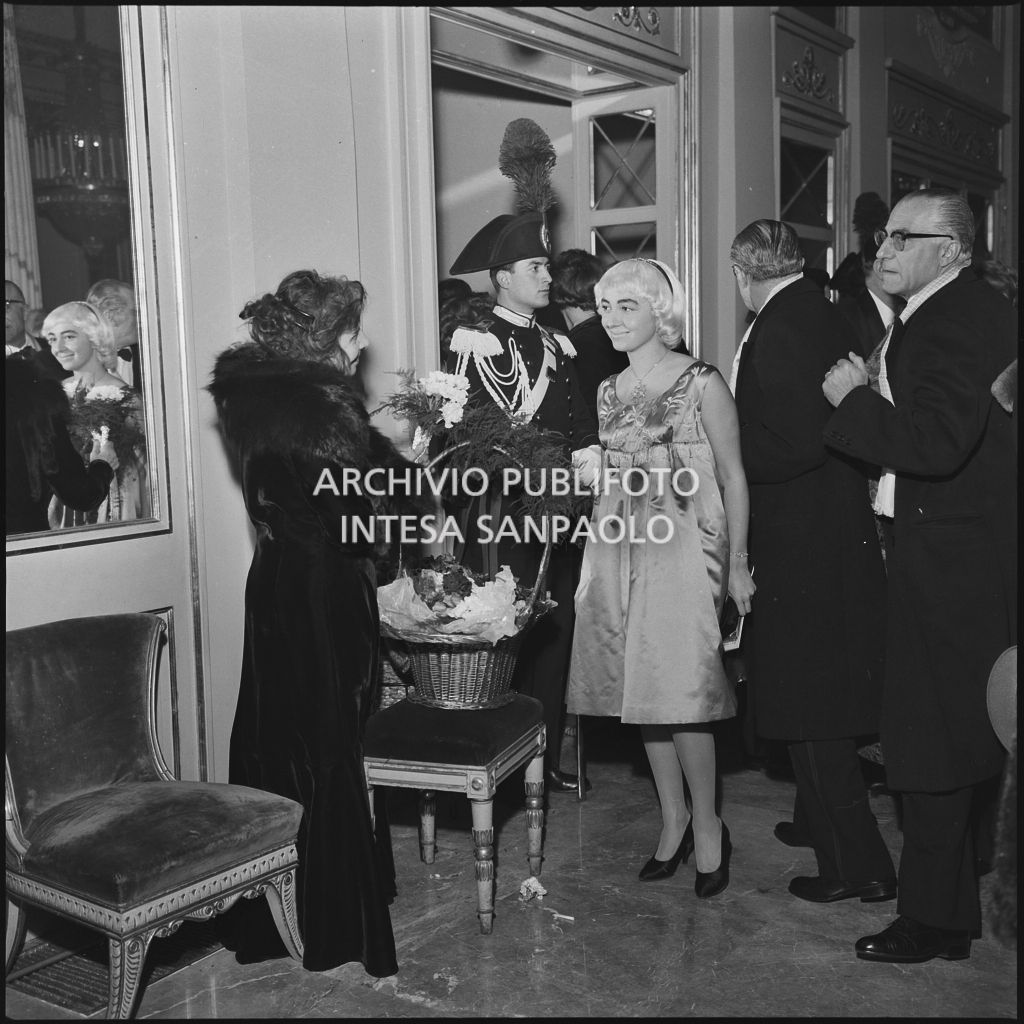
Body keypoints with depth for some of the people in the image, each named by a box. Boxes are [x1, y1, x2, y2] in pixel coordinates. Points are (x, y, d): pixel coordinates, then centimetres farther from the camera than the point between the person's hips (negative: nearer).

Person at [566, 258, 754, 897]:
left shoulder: (701, 382, -5)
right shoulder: (609, 392, 12)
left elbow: (733, 476, -5)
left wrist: (737, 562, -10)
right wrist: (592, 470, 3)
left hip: (684, 550, -6)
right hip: (621, 551, 6)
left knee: (683, 691, -8)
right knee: (643, 687, 9)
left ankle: (707, 824, 11)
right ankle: (674, 820, 24)